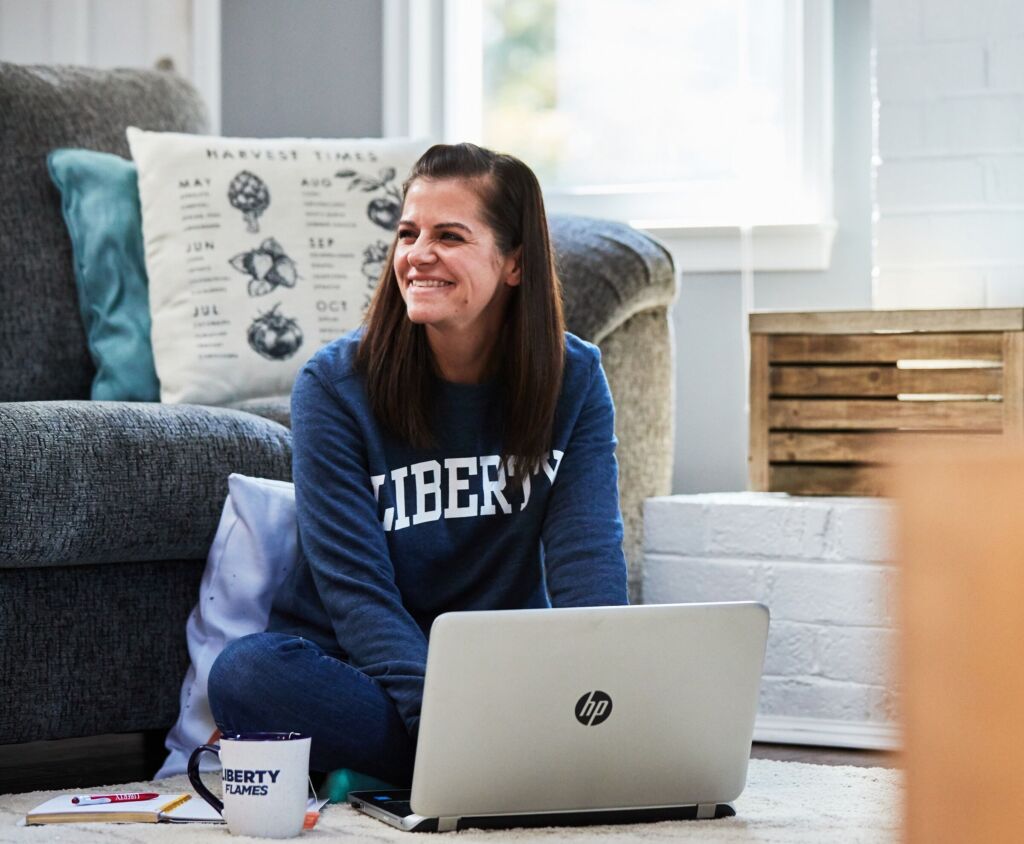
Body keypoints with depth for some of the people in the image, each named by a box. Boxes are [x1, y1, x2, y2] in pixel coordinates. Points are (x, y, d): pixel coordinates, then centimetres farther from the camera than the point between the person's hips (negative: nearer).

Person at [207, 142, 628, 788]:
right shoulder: (335, 386, -8)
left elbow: (586, 561, -11)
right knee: (247, 674, -33)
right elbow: (355, 588, -16)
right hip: (362, 671, -2)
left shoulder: (576, 379, -1)